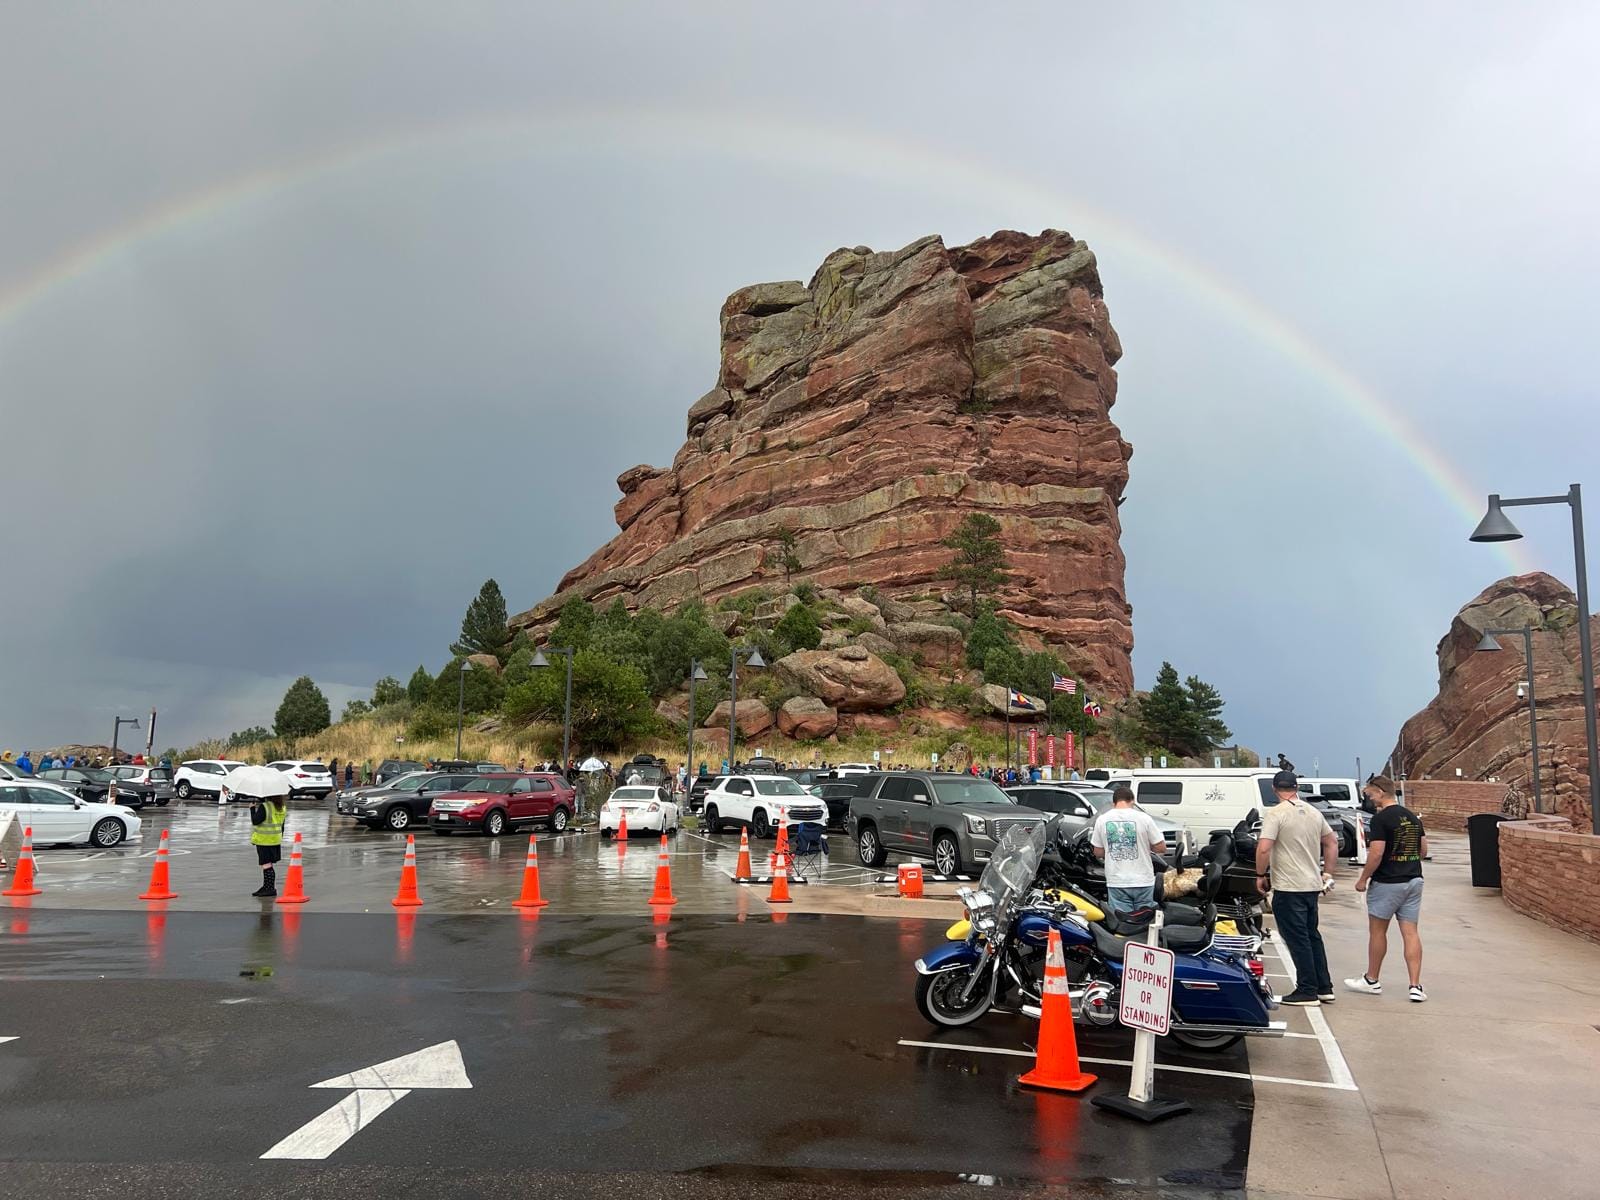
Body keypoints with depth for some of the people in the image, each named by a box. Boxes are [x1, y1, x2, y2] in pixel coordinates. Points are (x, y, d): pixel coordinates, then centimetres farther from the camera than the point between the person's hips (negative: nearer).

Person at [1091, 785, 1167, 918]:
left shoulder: (1102, 820, 0)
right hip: (1142, 881, -1)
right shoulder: (1144, 818, -7)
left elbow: (1098, 853, 6)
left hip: (1116, 882, 1)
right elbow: (1161, 848, -3)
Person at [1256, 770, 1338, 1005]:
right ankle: (1324, 988, 24)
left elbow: (1263, 848, -23)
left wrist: (1260, 875, -9)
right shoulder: (1313, 812, 9)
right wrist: (1327, 873, 23)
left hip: (1288, 888, -7)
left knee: (1298, 939, 0)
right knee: (1312, 935, 18)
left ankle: (1307, 991, 4)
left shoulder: (1275, 814, -14)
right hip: (1313, 885, 7)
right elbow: (1332, 842, 18)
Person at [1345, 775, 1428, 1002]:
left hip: (1387, 882, -7)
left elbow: (1376, 854, -20)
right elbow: (1423, 850, 14)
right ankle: (1415, 986, 1)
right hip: (1414, 881, 7)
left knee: (1377, 931, 7)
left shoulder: (1381, 819, -16)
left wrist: (1363, 879, -9)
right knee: (1410, 933, 6)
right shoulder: (1413, 817, 8)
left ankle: (1371, 981, 19)